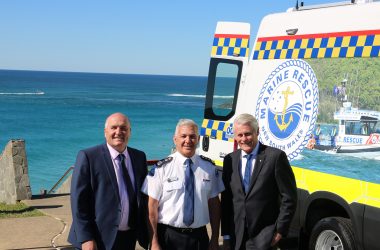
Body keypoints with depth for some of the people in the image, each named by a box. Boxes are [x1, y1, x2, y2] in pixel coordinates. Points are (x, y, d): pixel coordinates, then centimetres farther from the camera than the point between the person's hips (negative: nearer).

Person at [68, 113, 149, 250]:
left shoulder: (139, 157, 6)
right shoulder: (88, 156, -9)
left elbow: (143, 196, 11)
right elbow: (78, 200, -11)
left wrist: (145, 232, 7)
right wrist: (85, 238, -15)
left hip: (129, 238, 5)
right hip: (100, 239, -5)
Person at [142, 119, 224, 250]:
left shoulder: (209, 167, 1)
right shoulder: (162, 168, -8)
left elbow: (214, 203, 4)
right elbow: (152, 206, -8)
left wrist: (215, 239, 3)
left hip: (199, 236, 3)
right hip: (168, 236, -2)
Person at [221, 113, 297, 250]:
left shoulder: (276, 156, -7)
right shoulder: (230, 160, 7)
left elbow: (289, 197, -5)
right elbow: (226, 199, 10)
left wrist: (280, 230, -7)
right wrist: (226, 234, 6)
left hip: (264, 235, -4)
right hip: (236, 237, 4)